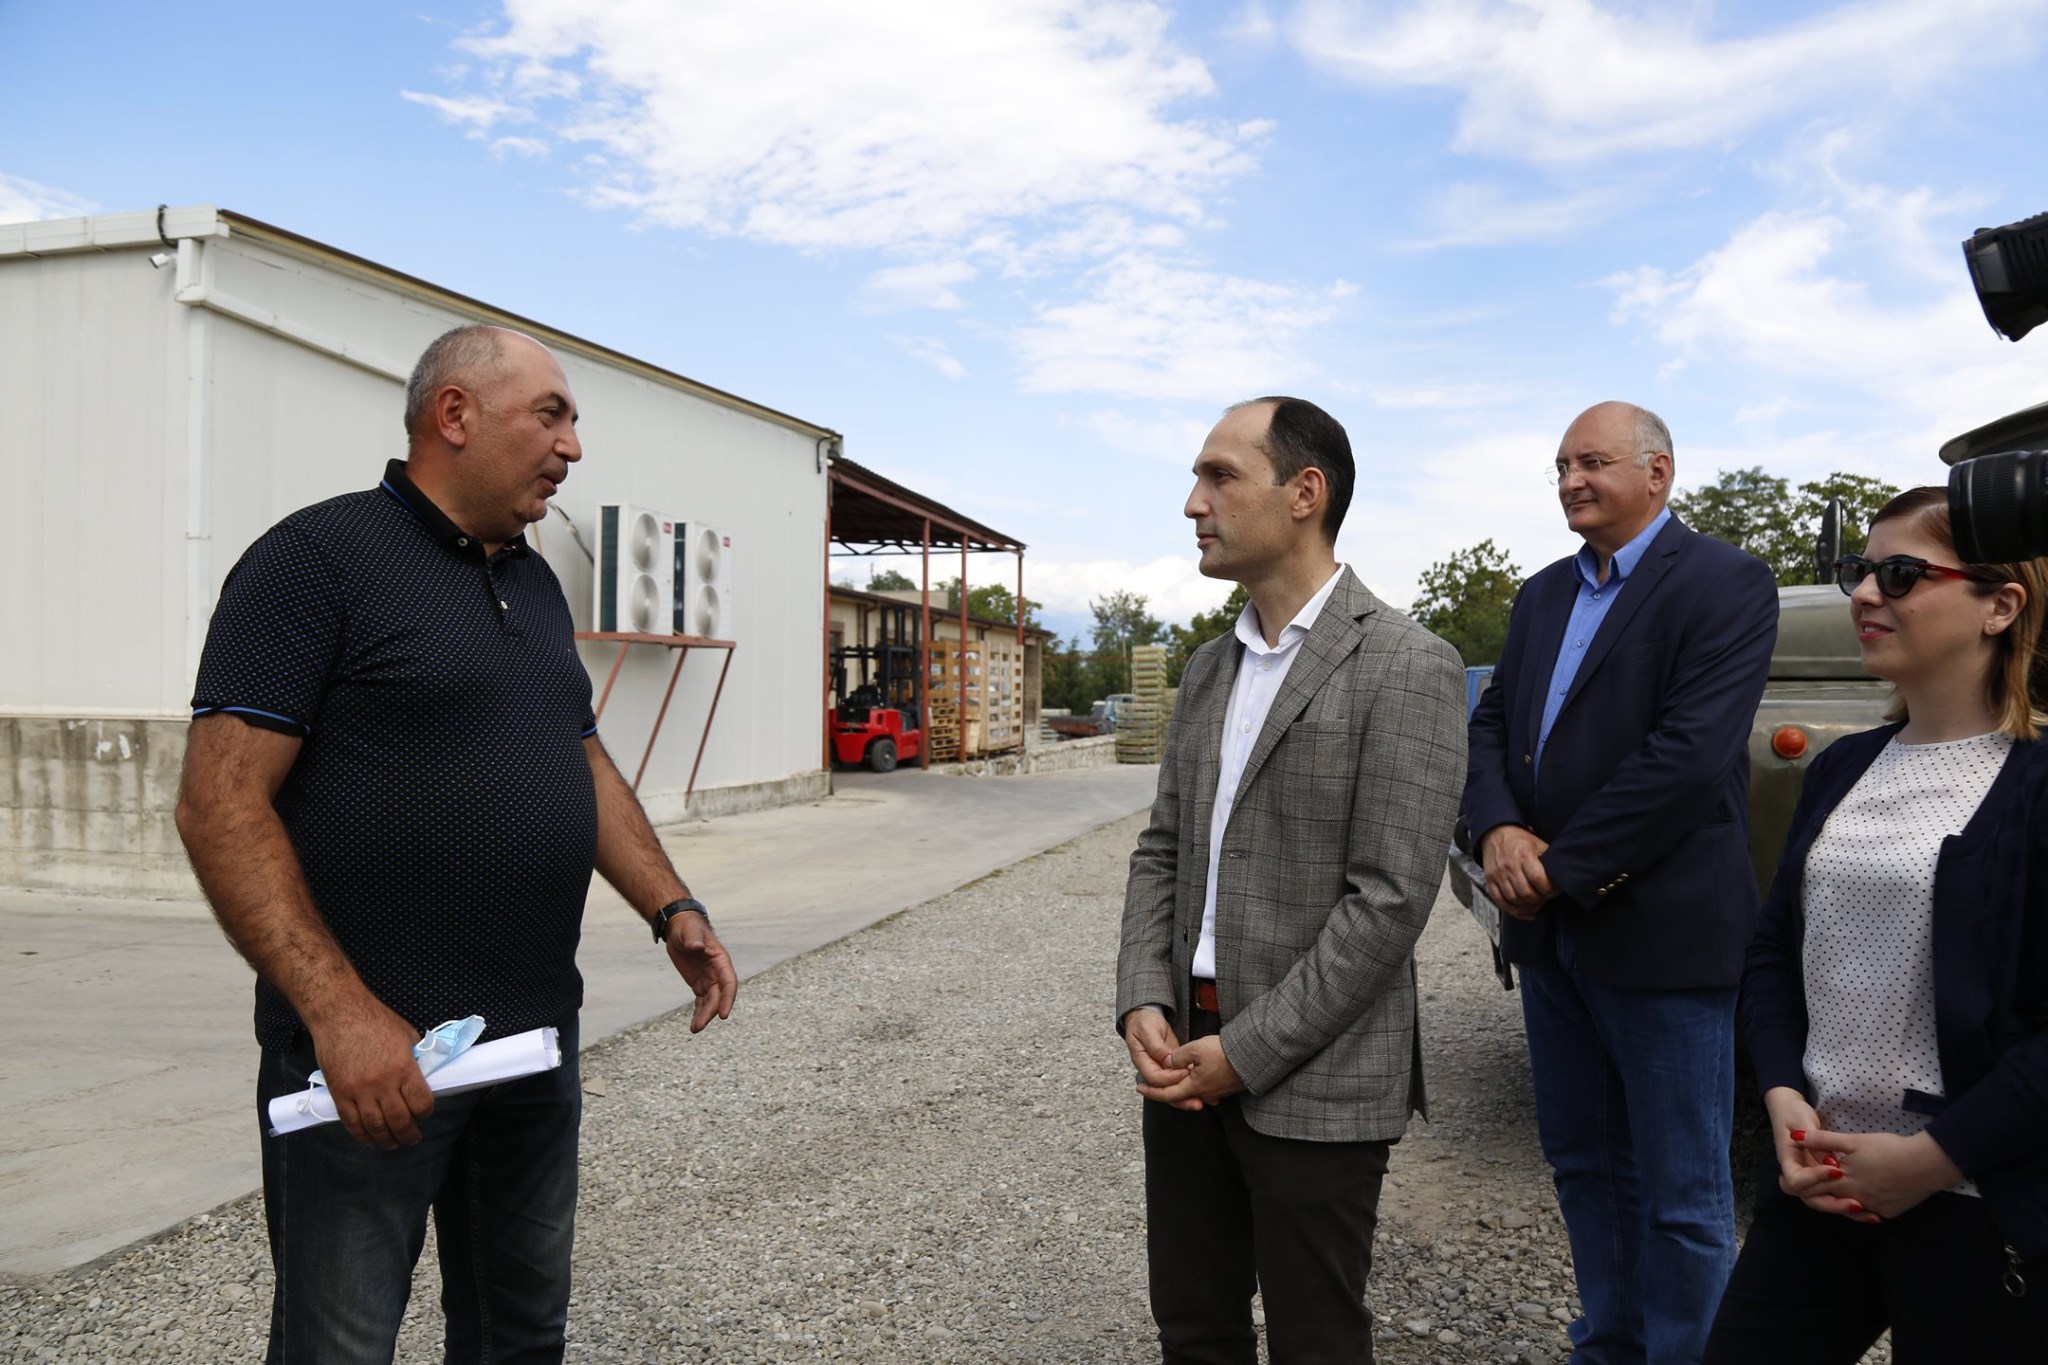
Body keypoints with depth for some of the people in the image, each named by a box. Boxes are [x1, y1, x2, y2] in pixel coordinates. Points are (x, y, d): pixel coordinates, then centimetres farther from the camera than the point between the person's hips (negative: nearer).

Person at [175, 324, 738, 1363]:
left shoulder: (534, 581, 13)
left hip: (536, 1037, 7)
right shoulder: (318, 556, -11)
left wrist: (672, 909, 7)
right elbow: (220, 802, -17)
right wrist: (341, 1013, -23)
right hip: (371, 1051, -7)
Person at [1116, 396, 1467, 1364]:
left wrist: (1245, 1054, -16)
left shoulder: (1405, 667, -12)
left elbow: (1389, 899, -17)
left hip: (1313, 1085, -6)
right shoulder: (1209, 669, 11)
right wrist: (1144, 1003, -4)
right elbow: (1162, 849, 12)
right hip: (1186, 1065, 6)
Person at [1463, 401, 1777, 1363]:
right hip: (1550, 930, 7)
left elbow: (1690, 753, -19)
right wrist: (1499, 829, -11)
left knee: (1680, 1194, 6)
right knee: (1581, 1165, 19)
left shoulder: (1724, 585, -9)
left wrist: (1560, 868, -17)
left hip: (1659, 932, -7)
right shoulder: (1543, 595, 13)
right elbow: (1491, 725, 9)